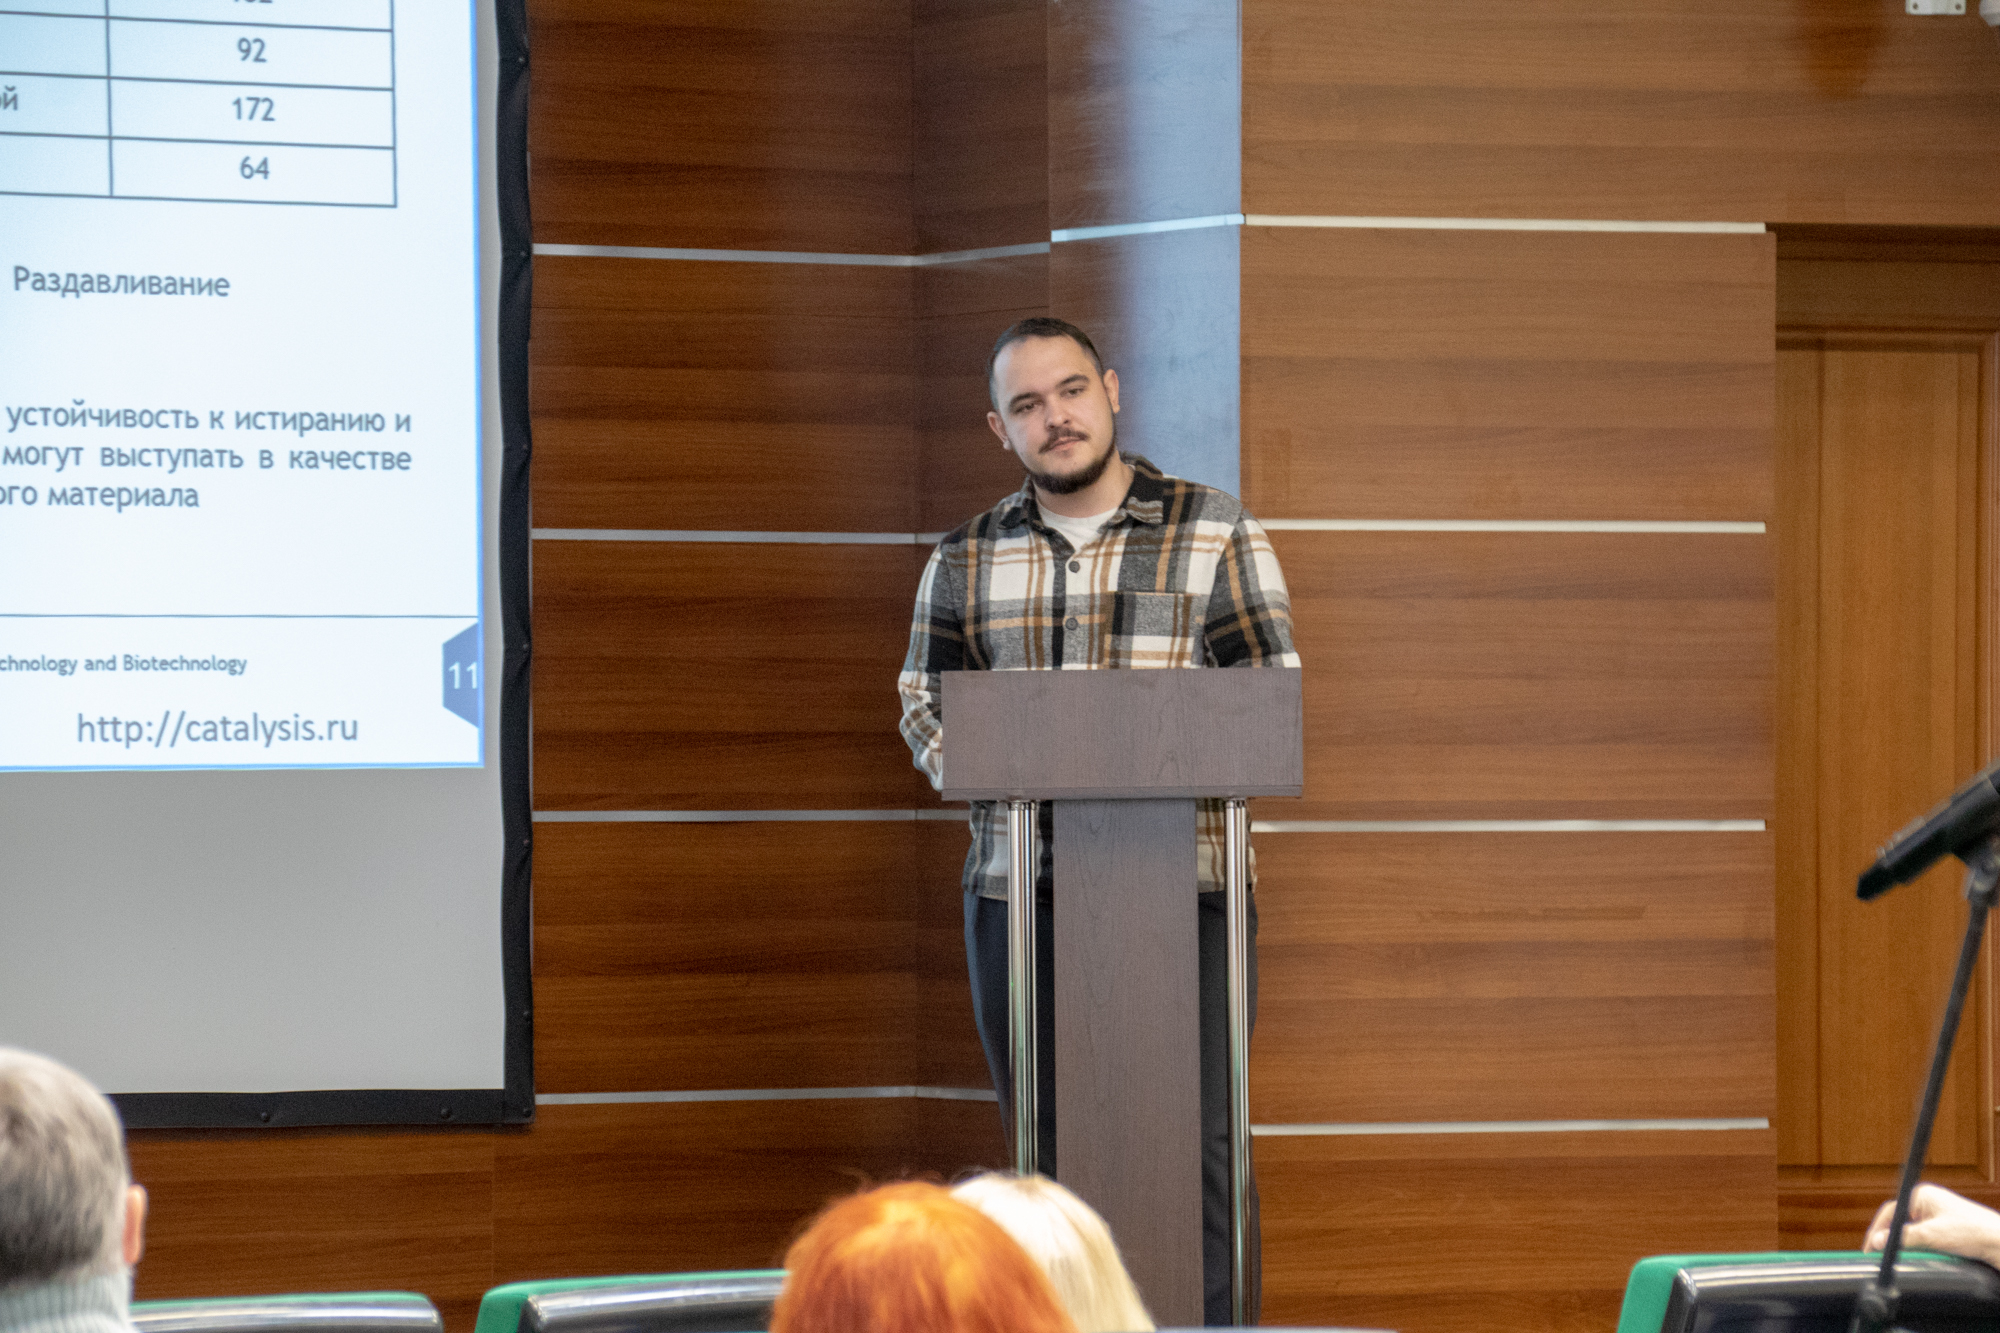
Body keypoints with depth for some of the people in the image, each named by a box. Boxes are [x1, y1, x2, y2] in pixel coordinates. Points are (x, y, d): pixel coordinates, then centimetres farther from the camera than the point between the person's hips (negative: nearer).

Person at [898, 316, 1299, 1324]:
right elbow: (926, 702, 15)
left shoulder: (1216, 534, 4)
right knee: (1050, 1152, 5)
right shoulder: (967, 561, 12)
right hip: (1021, 891, 3)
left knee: (1195, 1146, -7)